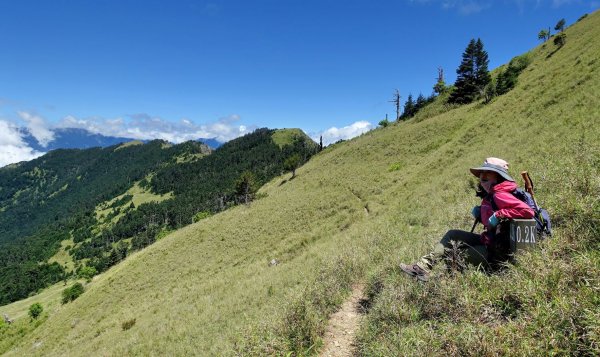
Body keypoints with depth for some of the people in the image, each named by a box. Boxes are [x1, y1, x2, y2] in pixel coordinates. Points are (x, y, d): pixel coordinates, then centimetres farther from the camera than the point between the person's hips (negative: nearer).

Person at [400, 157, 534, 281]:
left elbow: (528, 211, -30)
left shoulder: (500, 195, -20)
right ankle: (424, 265, 1)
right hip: (487, 241, 10)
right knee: (452, 235, 7)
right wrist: (480, 214, 1)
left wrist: (498, 215, -28)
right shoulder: (489, 196, 9)